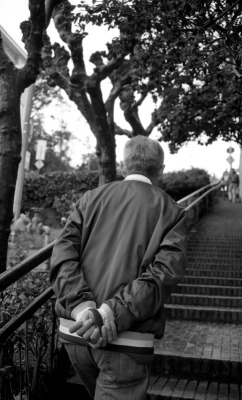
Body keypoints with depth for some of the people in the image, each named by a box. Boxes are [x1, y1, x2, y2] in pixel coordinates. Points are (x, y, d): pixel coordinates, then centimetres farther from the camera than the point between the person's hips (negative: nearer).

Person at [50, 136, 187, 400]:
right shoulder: (171, 212, 1)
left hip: (73, 331, 4)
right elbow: (163, 274, -14)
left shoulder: (91, 198, 7)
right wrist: (112, 314, -18)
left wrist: (82, 308, -14)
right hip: (128, 340, -4)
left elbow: (62, 256, -5)